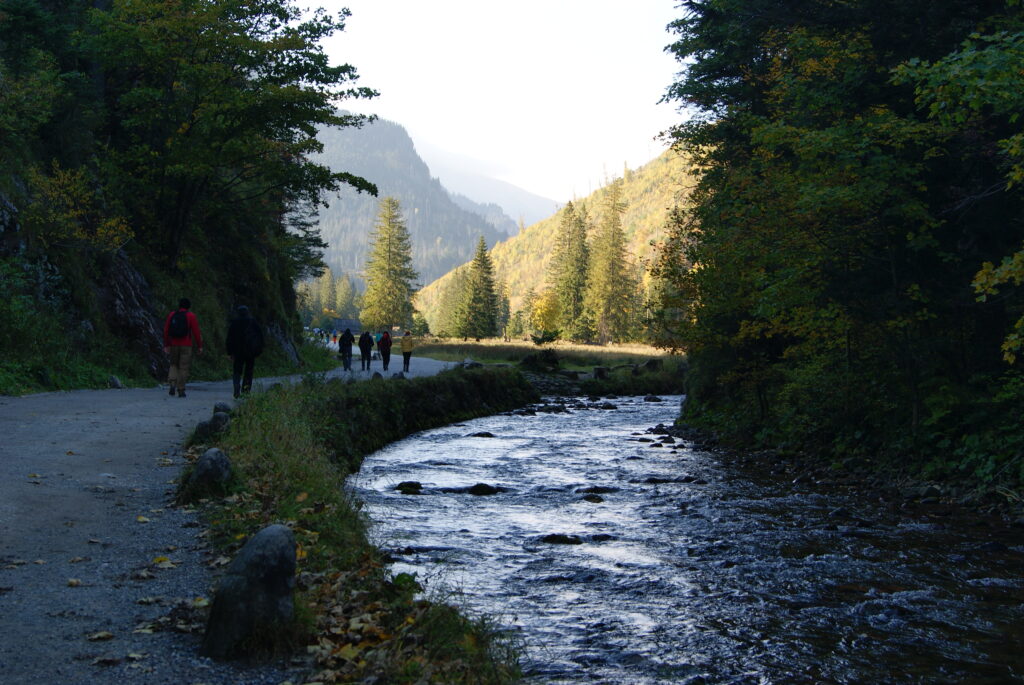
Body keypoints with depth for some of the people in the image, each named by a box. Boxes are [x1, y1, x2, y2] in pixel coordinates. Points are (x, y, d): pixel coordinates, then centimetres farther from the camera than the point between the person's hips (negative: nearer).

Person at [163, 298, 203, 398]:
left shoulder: (171, 315, 6)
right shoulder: (191, 316, -3)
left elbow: (166, 331, 4)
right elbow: (196, 332, -7)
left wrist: (166, 346, 9)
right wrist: (199, 346, -1)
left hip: (174, 345, 3)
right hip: (186, 346, -3)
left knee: (174, 365, 18)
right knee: (183, 368, 2)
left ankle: (172, 384, -2)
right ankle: (181, 390, 1)